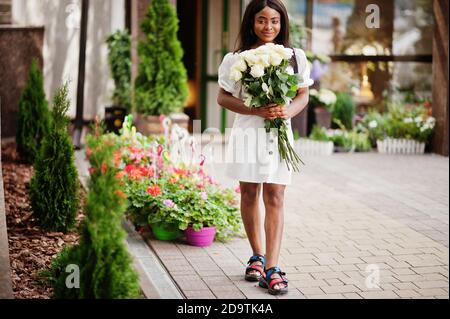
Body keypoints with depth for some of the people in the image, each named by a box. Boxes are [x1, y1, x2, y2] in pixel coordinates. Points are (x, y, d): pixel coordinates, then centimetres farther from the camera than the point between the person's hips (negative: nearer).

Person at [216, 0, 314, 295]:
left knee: (275, 197, -6)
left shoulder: (295, 57, 5)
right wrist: (255, 110, -15)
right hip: (249, 132, 0)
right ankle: (257, 255, 26)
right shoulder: (236, 59, -1)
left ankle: (271, 268, -8)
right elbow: (223, 97, 0)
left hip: (279, 133, 0)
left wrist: (289, 111, -13)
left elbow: (304, 94, 10)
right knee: (250, 194, 8)